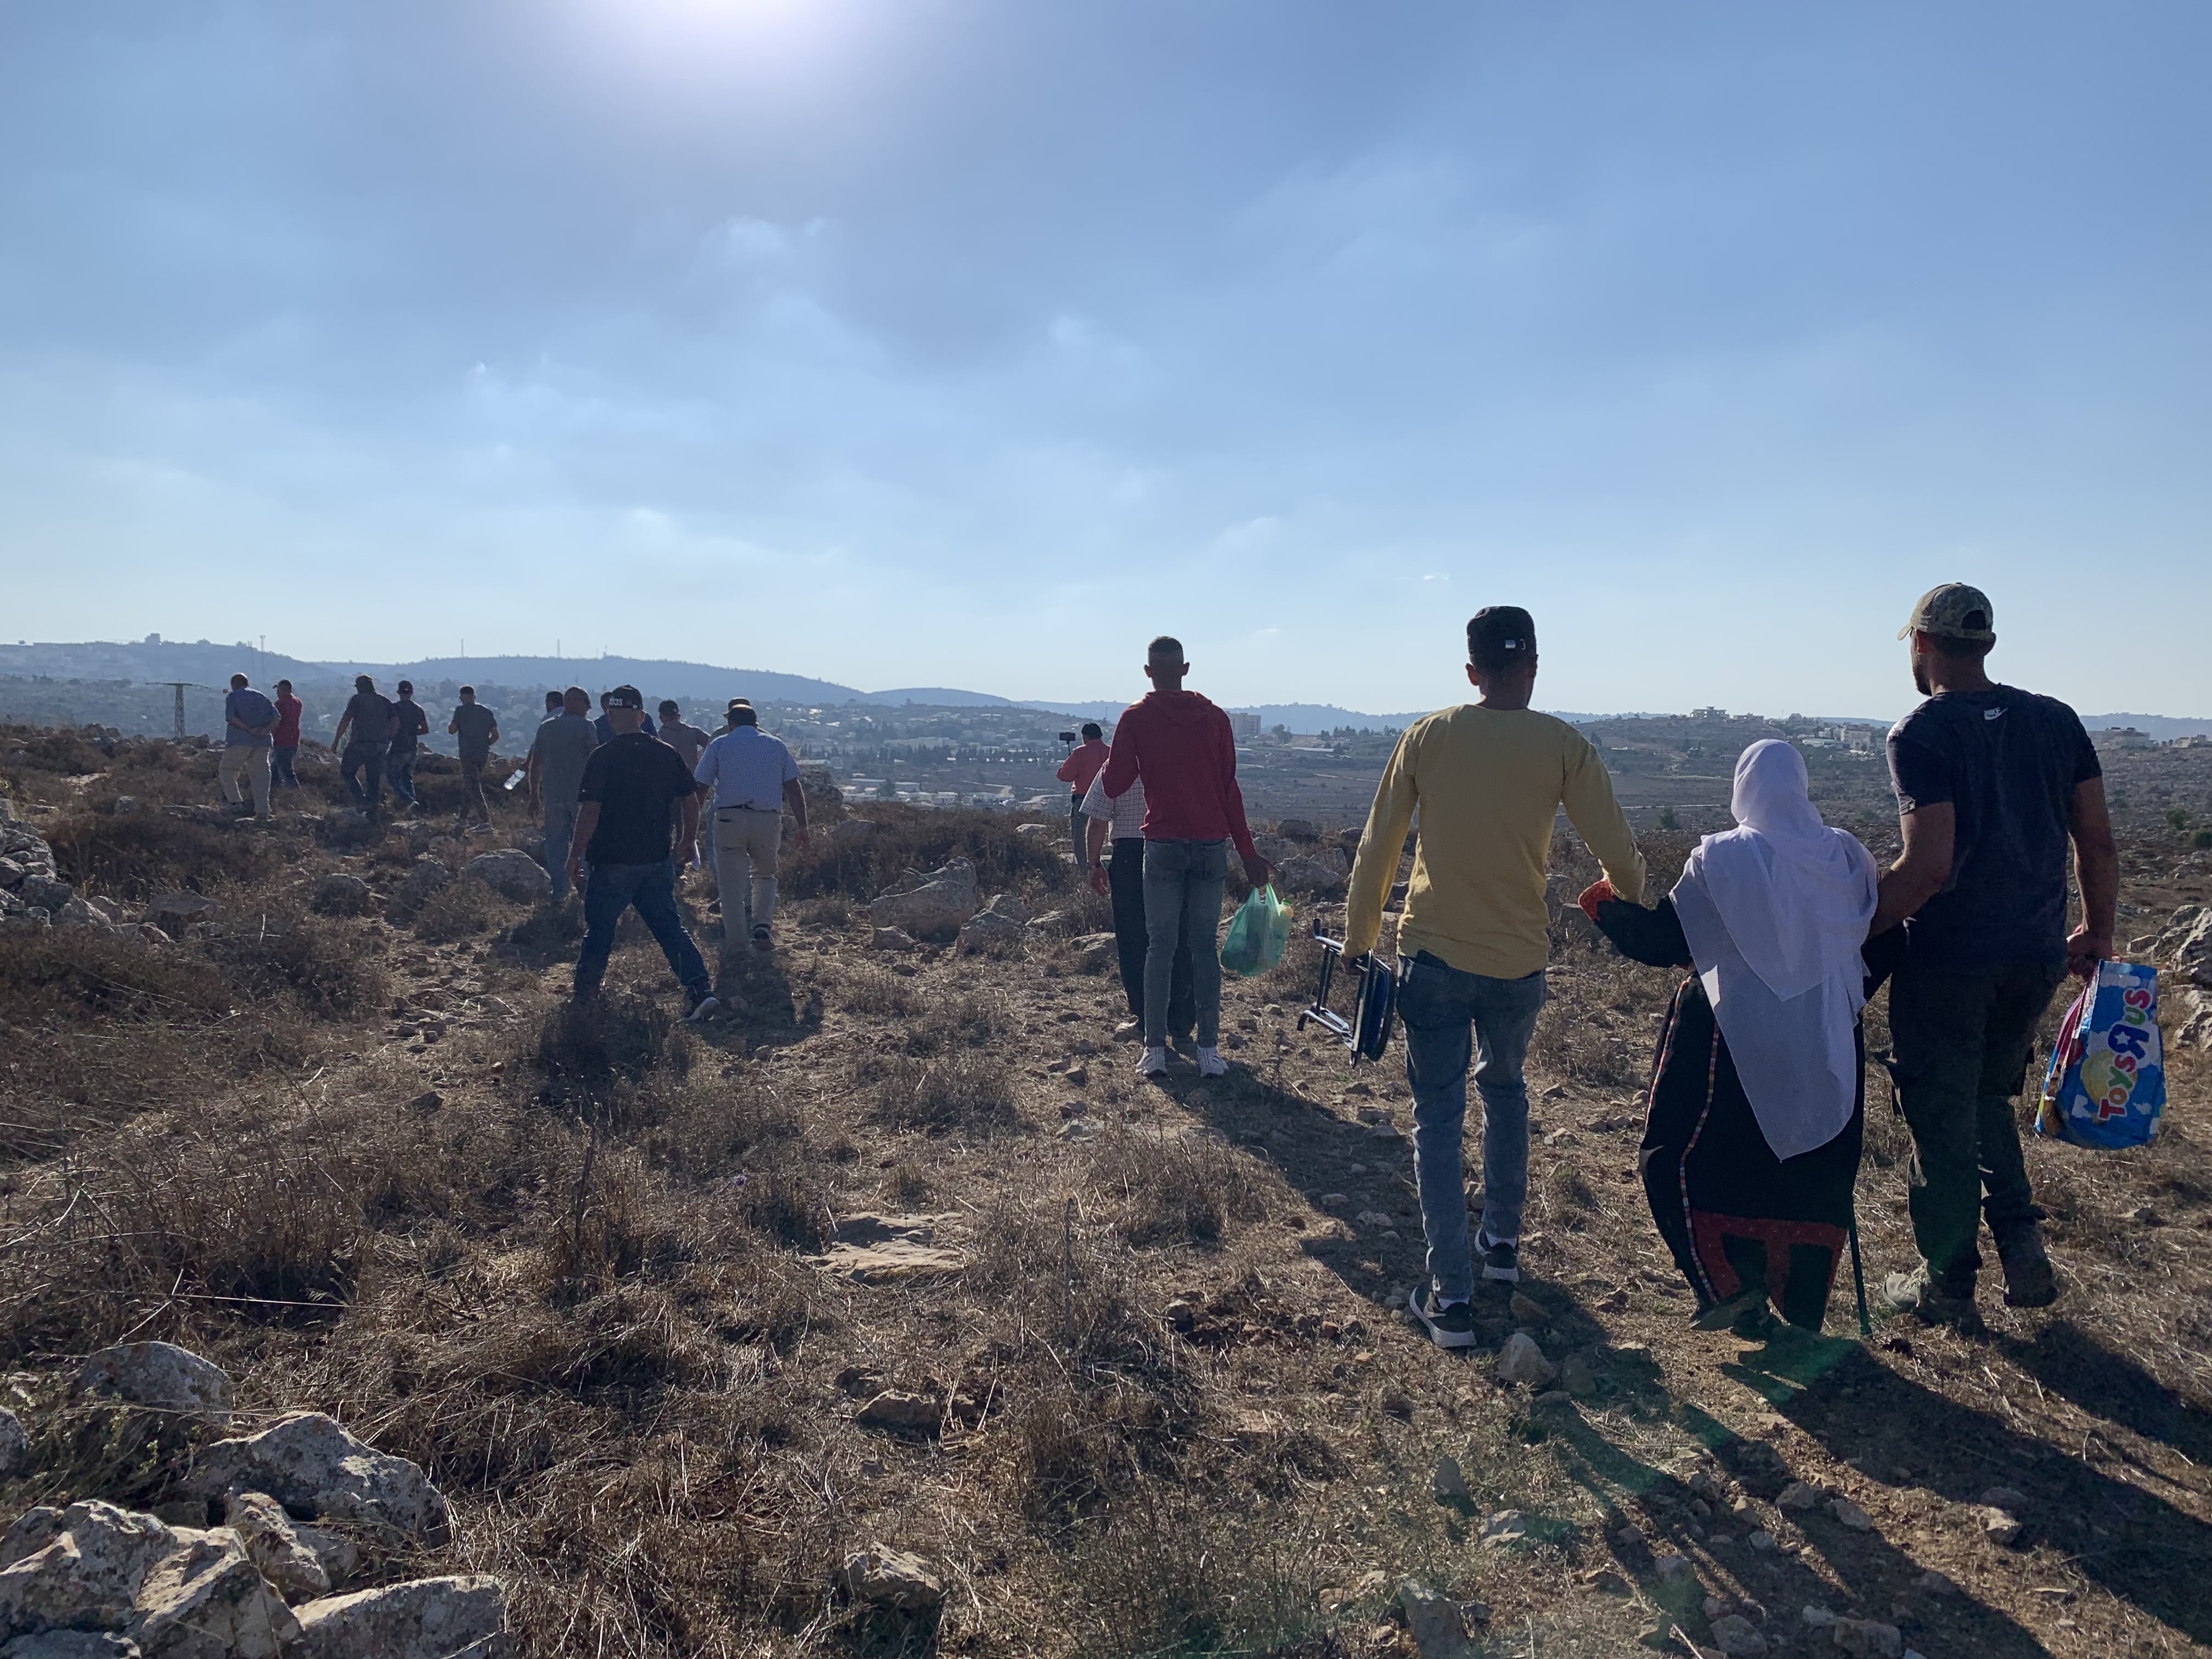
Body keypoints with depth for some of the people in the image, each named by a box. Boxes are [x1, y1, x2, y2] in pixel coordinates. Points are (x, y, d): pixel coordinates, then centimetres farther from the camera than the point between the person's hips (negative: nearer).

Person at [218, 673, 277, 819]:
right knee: (260, 774, 6)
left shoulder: (232, 697, 6)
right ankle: (262, 811, 0)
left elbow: (231, 718, -12)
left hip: (240, 742, -4)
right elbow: (276, 718, 6)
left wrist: (250, 730, -13)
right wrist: (265, 731, -7)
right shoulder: (262, 697, 18)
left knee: (226, 769, 14)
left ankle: (236, 801, -2)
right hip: (262, 743, 4)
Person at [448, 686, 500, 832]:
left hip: (468, 754, -6)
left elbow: (452, 731, -8)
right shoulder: (487, 712, 9)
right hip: (483, 754, 6)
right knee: (467, 785, 20)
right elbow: (496, 735, 7)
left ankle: (485, 821, -14)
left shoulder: (462, 711, -8)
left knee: (474, 788, -6)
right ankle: (463, 818, 29)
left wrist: (450, 724, 13)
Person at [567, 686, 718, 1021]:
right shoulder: (666, 754, 3)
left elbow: (590, 812, -13)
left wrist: (575, 855, -3)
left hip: (612, 862, -4)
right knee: (671, 929, 8)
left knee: (599, 932, 9)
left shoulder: (602, 758, -11)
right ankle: (701, 991, -4)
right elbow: (691, 801, 8)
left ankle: (583, 1002, 19)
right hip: (657, 861, 4)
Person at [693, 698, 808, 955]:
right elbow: (793, 789, 9)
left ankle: (735, 947, 7)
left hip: (729, 820, -2)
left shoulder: (719, 745, 10)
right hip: (769, 820, 2)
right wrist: (802, 826, 10)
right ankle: (761, 924, 1)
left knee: (731, 885, 6)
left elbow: (699, 788, 5)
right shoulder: (776, 745, 15)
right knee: (765, 876, 22)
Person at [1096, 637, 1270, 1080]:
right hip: (1212, 845, 2)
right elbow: (1230, 789, 6)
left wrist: (1112, 759, 22)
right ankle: (1209, 1049, 6)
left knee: (1160, 946, 4)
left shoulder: (1136, 718, 0)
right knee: (1206, 946, 6)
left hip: (1163, 847, -2)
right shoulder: (1214, 717, 7)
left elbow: (1113, 786, 1)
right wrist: (1247, 852, 10)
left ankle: (1155, 1048, 4)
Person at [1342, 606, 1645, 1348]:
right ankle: (1502, 1242, 38)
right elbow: (1619, 855, -2)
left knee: (1437, 1118, 6)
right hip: (1520, 959, 1)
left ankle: (1450, 1294, 5)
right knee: (1505, 1090, 26)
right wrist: (1637, 908, 20)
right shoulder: (1563, 746, -4)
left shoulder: (1427, 736, -2)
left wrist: (1358, 940, 11)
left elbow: (1376, 850, 0)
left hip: (1433, 956, -1)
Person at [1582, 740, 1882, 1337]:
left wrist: (1604, 906, 8)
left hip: (1736, 1044, -4)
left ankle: (1731, 1287, 1)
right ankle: (1799, 1310, 24)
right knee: (1812, 1176, 16)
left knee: (1679, 1159, 10)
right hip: (1827, 1053, 5)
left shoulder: (1718, 860, -13)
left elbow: (1664, 939, -7)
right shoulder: (1845, 856, -1)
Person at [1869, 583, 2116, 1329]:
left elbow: (1928, 865, -23)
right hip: (2036, 957, 6)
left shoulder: (1920, 733, -16)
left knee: (1942, 1118, 9)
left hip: (1948, 961, -6)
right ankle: (2022, 1242, 15)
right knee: (1989, 1098, 25)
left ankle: (1948, 1283, 19)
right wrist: (2096, 931, 19)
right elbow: (2098, 841, 5)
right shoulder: (2055, 720, 2)